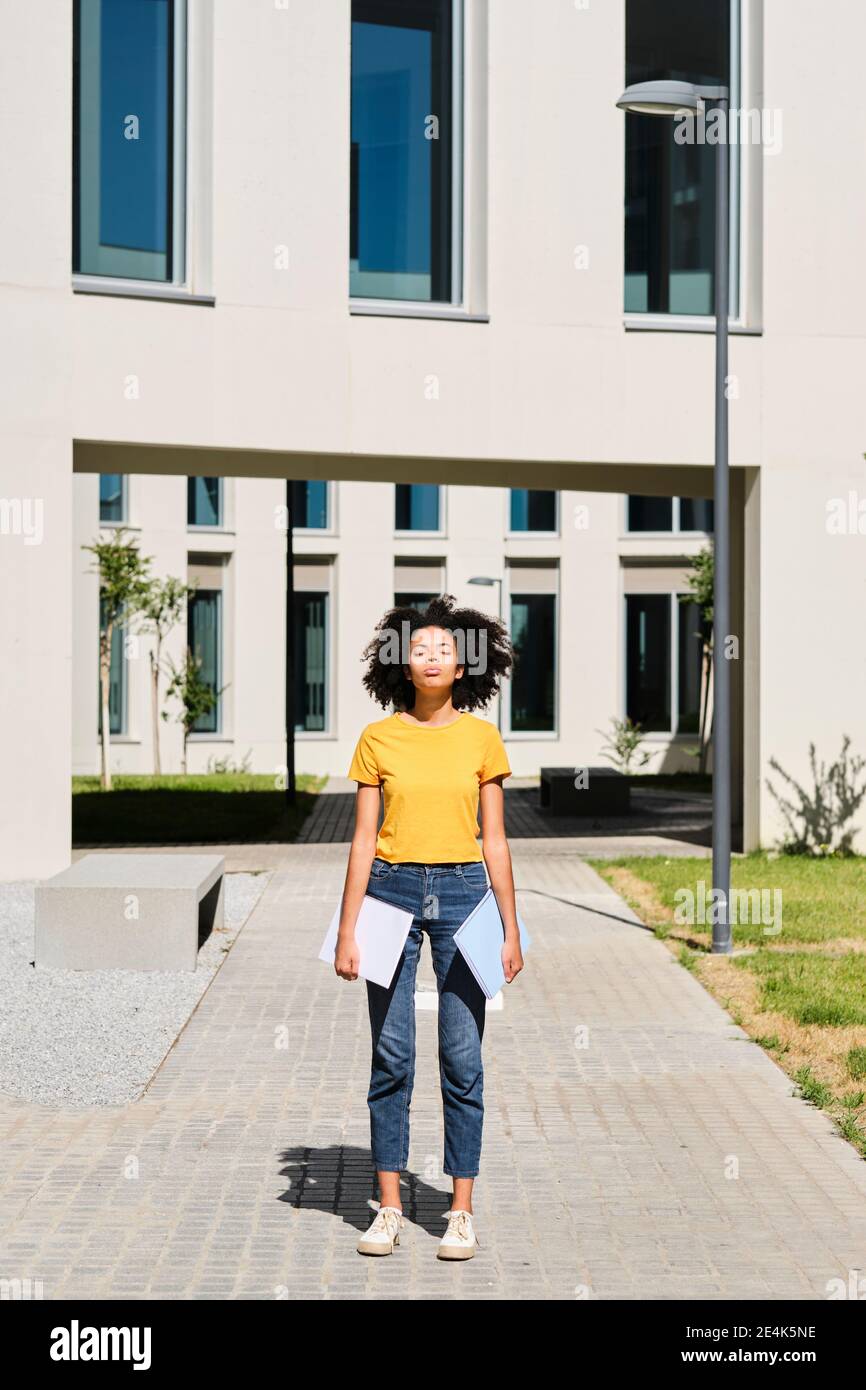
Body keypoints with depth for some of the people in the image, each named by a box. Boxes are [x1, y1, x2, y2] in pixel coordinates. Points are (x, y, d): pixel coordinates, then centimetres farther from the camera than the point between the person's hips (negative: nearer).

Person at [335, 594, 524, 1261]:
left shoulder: (482, 737, 4)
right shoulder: (378, 738, 3)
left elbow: (494, 839, 6)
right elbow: (364, 839, 4)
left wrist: (511, 929, 3)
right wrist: (347, 930, 0)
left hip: (462, 894, 0)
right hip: (392, 889, 0)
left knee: (462, 1057, 1)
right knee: (391, 1053, 3)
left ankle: (462, 1211, 11)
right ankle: (390, 1208, 13)